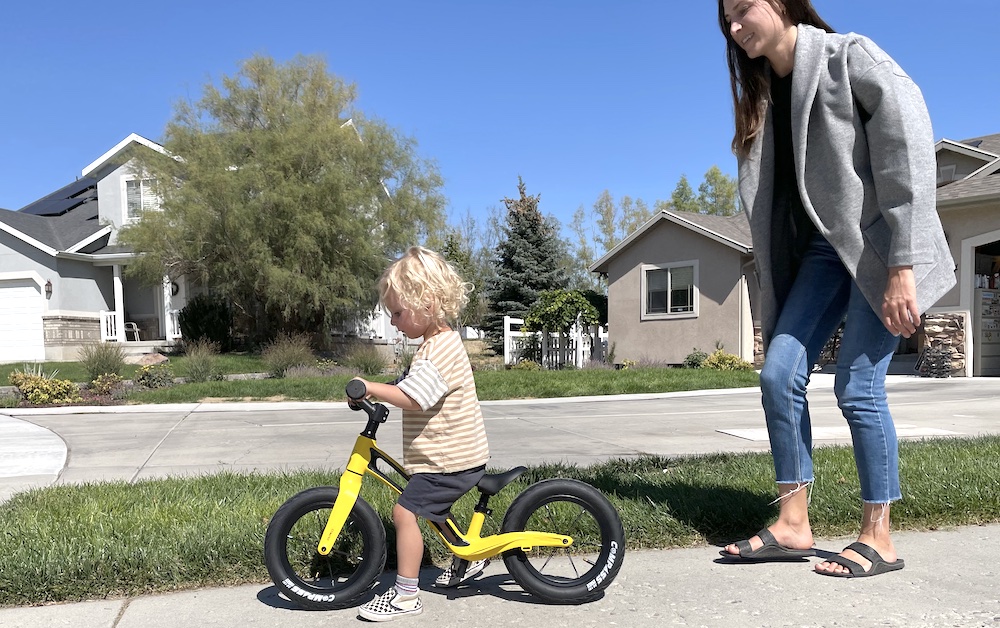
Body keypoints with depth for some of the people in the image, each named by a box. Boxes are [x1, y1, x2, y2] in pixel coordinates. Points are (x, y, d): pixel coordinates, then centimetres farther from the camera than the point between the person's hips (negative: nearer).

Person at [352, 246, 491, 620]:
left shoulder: (440, 348, -22)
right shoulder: (441, 341, 12)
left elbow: (412, 397, -32)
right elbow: (411, 387, 24)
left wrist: (368, 388, -26)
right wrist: (382, 390, 11)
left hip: (451, 458, -11)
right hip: (456, 453, 11)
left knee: (405, 512, -12)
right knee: (434, 512, 27)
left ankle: (405, 595, -2)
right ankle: (467, 560, 44)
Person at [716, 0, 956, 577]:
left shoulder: (850, 58, -9)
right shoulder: (764, 93, 12)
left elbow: (911, 151, -15)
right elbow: (771, 194, 10)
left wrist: (903, 267, -21)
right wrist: (777, 288, 6)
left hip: (881, 247, -6)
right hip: (823, 248, 6)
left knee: (857, 387, -9)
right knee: (779, 373, -6)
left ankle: (879, 538, 7)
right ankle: (794, 525, 4)